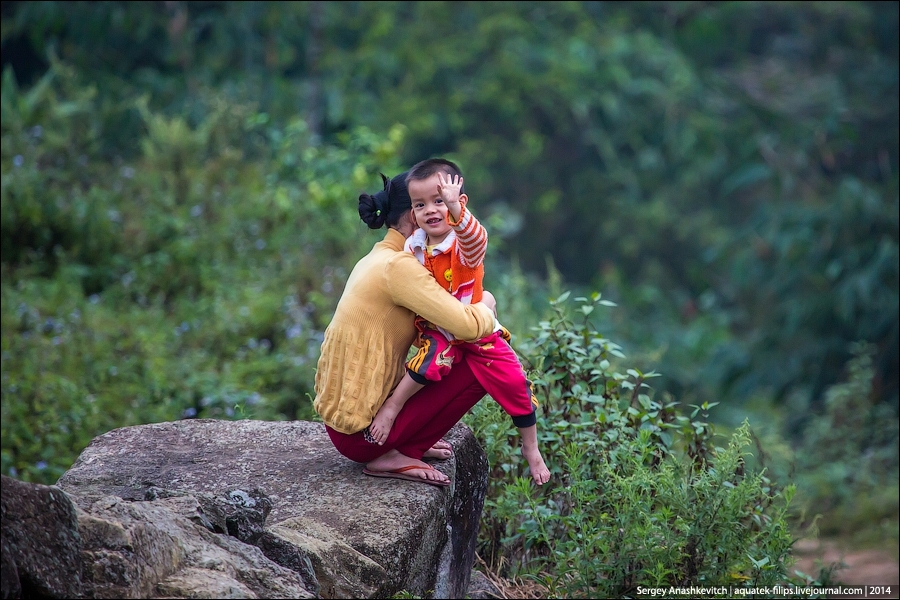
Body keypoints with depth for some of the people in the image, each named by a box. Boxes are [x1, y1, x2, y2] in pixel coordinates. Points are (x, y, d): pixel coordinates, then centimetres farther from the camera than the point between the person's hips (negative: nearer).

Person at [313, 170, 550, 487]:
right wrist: (486, 306, -2)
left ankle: (401, 447, 9)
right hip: (361, 431, -10)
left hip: (338, 413, 10)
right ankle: (392, 457, -8)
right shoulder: (398, 265, -17)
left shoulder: (377, 258, 13)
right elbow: (467, 325, -25)